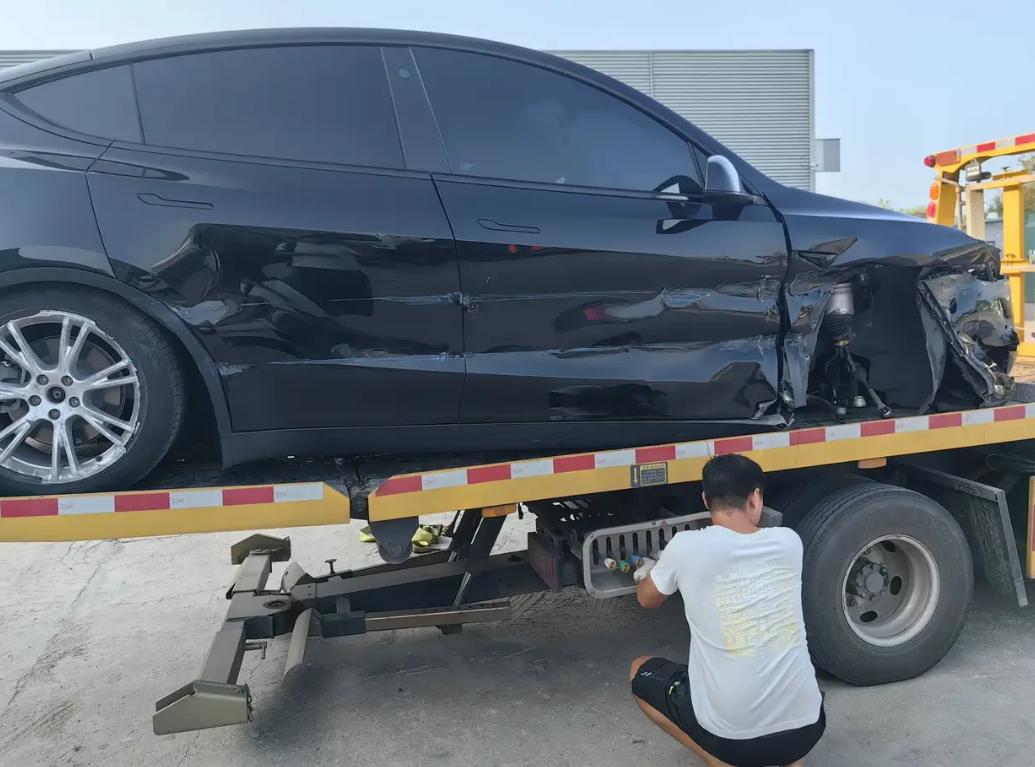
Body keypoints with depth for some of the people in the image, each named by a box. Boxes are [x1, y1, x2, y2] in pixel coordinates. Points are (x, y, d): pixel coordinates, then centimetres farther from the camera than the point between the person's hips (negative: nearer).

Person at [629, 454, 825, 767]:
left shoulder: (687, 546, -9)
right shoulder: (789, 541, 1)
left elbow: (648, 599, 12)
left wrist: (644, 575, 36)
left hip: (730, 734, -3)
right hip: (806, 727, 3)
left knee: (640, 672, 22)